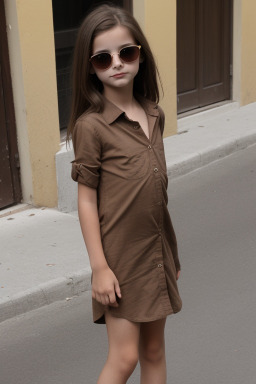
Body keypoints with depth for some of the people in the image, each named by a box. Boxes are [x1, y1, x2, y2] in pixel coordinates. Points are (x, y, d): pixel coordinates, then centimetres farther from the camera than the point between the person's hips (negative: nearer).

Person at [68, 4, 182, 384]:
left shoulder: (154, 116, 4)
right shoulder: (92, 125, -14)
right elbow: (87, 199, -12)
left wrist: (171, 254, 14)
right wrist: (99, 267, -14)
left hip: (157, 250, 6)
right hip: (121, 258, -6)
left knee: (154, 351, 15)